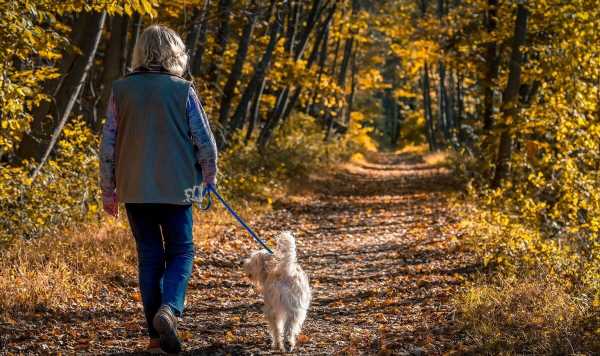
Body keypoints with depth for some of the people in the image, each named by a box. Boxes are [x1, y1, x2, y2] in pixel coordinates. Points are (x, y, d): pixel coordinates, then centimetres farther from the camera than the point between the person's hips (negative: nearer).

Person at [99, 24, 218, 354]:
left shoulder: (121, 89, 1)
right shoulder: (182, 91, -5)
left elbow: (108, 144, 3)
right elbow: (204, 140, -2)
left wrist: (108, 190, 11)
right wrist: (209, 176, 16)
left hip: (134, 190, 2)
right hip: (176, 188, -2)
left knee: (149, 258, 10)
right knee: (180, 252, 11)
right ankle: (169, 309, -14)